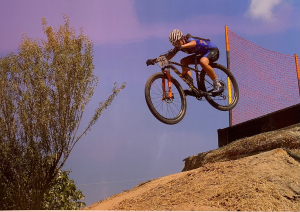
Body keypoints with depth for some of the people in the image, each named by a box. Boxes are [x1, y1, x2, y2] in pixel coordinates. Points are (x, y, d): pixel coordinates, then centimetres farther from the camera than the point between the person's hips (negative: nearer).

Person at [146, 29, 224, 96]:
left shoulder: (189, 40, -29)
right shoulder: (179, 46, -7)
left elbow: (193, 43, -55)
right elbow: (169, 56, -13)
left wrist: (181, 47, -73)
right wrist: (155, 60, -27)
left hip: (213, 50, -9)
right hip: (201, 53, 9)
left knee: (203, 61, -39)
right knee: (183, 61, -9)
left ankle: (218, 85, -27)